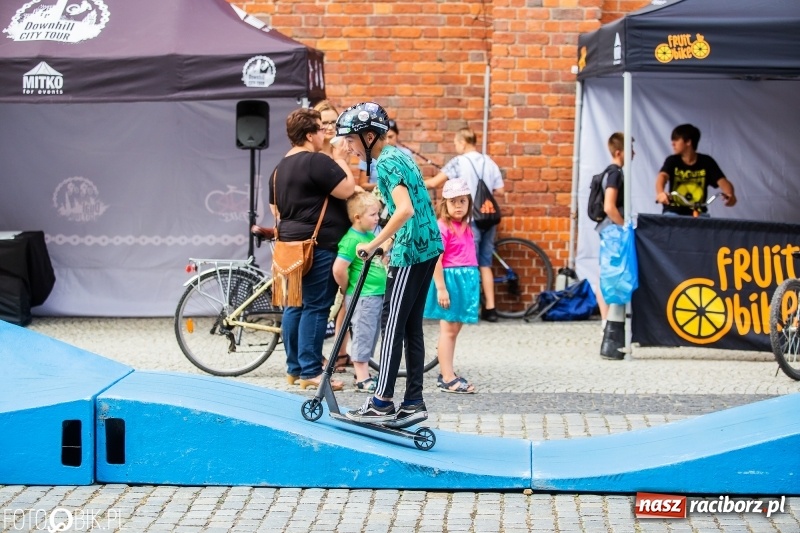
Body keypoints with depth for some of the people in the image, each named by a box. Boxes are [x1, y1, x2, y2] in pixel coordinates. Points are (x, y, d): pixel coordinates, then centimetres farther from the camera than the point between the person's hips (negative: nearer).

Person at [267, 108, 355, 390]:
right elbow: (347, 189, -17)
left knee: (295, 305, 13)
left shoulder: (281, 167, 15)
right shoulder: (317, 162, -15)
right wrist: (341, 162, -2)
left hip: (291, 243, 10)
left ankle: (293, 368, 18)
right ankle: (310, 372, -5)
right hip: (319, 245, -9)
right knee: (315, 307, -6)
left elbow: (274, 208, 19)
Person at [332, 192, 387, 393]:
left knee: (371, 337, 15)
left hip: (377, 294, 9)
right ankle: (362, 380, 4)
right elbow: (338, 269, -24)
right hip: (362, 298, -9)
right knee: (363, 336, -2)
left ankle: (364, 374, 26)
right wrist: (346, 288, -11)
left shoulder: (371, 235, 9)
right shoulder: (351, 239, -18)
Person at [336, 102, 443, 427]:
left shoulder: (385, 163, -15)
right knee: (412, 327, 11)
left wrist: (373, 245, -22)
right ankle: (414, 402, 13)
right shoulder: (400, 155, 15)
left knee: (392, 325, -4)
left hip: (411, 252, -10)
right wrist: (388, 242, 19)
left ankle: (382, 403, 0)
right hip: (427, 247, 10)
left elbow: (405, 210, -28)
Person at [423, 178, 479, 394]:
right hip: (450, 279, -8)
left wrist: (471, 284, 15)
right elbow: (436, 259, -17)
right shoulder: (442, 227, -14)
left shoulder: (465, 227, 11)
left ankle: (447, 374, 20)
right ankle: (448, 379, -1)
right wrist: (441, 288, -20)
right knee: (448, 329, -4)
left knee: (454, 329, 13)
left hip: (467, 280, 8)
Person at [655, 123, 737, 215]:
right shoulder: (672, 161, -5)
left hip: (697, 213, 0)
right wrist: (660, 193, -50)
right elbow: (662, 176, -25)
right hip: (673, 212, 0)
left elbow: (722, 181, -12)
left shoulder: (706, 162, -1)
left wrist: (730, 195, -37)